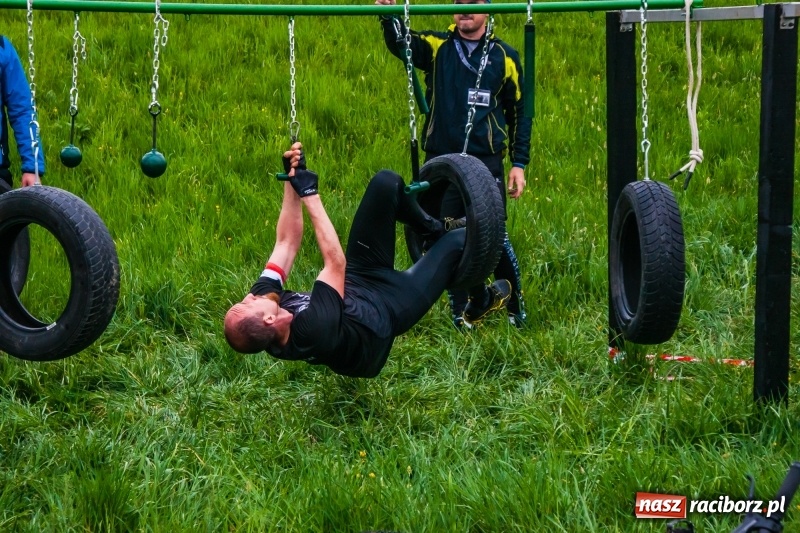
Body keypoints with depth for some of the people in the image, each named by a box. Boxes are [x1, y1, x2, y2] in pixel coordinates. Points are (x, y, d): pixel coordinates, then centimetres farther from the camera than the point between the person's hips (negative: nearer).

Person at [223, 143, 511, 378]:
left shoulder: (263, 297, -26)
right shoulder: (314, 329, -46)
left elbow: (286, 243, -16)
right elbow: (336, 262, -40)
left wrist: (292, 181, -22)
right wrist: (310, 195, -37)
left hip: (356, 284, 6)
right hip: (388, 305, -6)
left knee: (386, 183, -7)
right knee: (461, 239, 0)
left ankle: (434, 228, 28)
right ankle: (480, 302, 35)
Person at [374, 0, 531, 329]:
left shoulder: (504, 56, 7)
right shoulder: (436, 47, 6)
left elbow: (519, 113, 11)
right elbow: (401, 44, -15)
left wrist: (519, 163, 6)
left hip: (486, 163, -1)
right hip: (441, 161, 1)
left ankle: (516, 307, 14)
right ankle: (461, 311, 15)